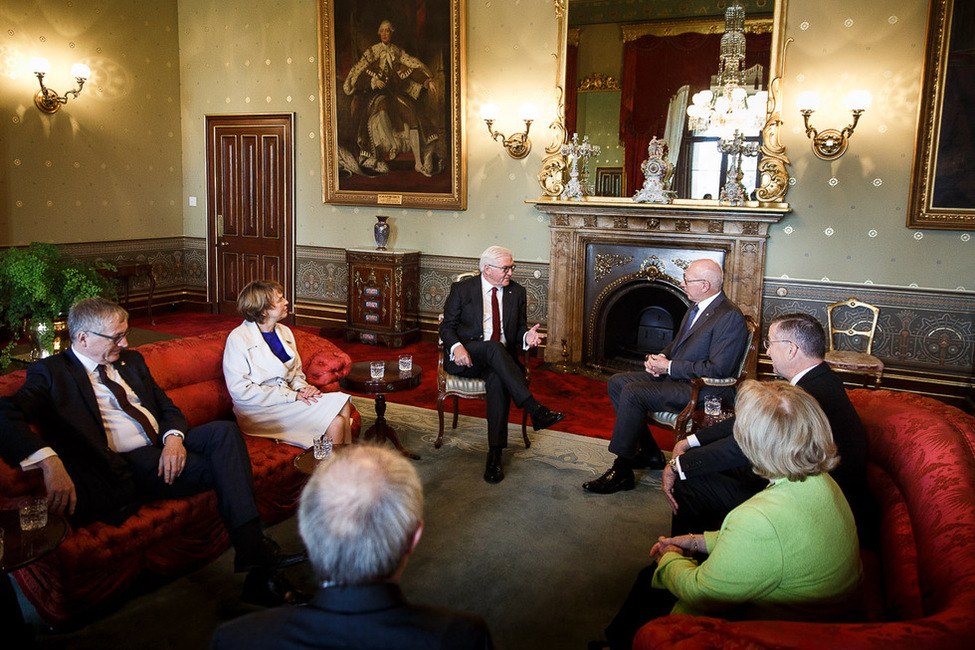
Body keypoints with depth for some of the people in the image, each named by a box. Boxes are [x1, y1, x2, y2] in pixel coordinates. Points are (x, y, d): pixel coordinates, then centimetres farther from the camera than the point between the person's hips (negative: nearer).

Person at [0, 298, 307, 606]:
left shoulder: (131, 360, 22)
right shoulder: (50, 372, 3)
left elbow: (168, 407, 19)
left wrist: (174, 437, -6)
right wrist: (50, 462, -33)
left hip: (166, 446, 6)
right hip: (124, 463, -6)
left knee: (224, 431, -25)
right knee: (223, 466, -27)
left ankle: (255, 555, -29)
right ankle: (260, 571, -24)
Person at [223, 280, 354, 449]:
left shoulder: (284, 331, 14)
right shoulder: (238, 339, -9)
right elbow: (241, 391, -15)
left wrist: (302, 388, -3)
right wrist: (291, 395, -18)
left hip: (287, 400, 7)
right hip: (260, 412, -7)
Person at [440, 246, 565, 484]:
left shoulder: (517, 292, 15)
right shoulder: (462, 289, 6)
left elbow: (519, 330, 15)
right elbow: (447, 326, 3)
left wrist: (527, 337, -10)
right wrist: (457, 347, -18)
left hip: (501, 358, 2)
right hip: (467, 357, -2)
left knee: (498, 380, -34)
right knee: (494, 347, -36)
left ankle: (495, 454, -34)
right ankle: (535, 410, -42)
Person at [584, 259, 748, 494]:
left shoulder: (730, 316, -17)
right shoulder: (696, 309, 13)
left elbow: (718, 369, -23)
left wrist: (670, 367, -17)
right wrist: (659, 357, 1)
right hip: (675, 376, 10)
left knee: (632, 393, -25)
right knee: (617, 382, 2)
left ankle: (622, 471, -15)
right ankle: (648, 453, 7)